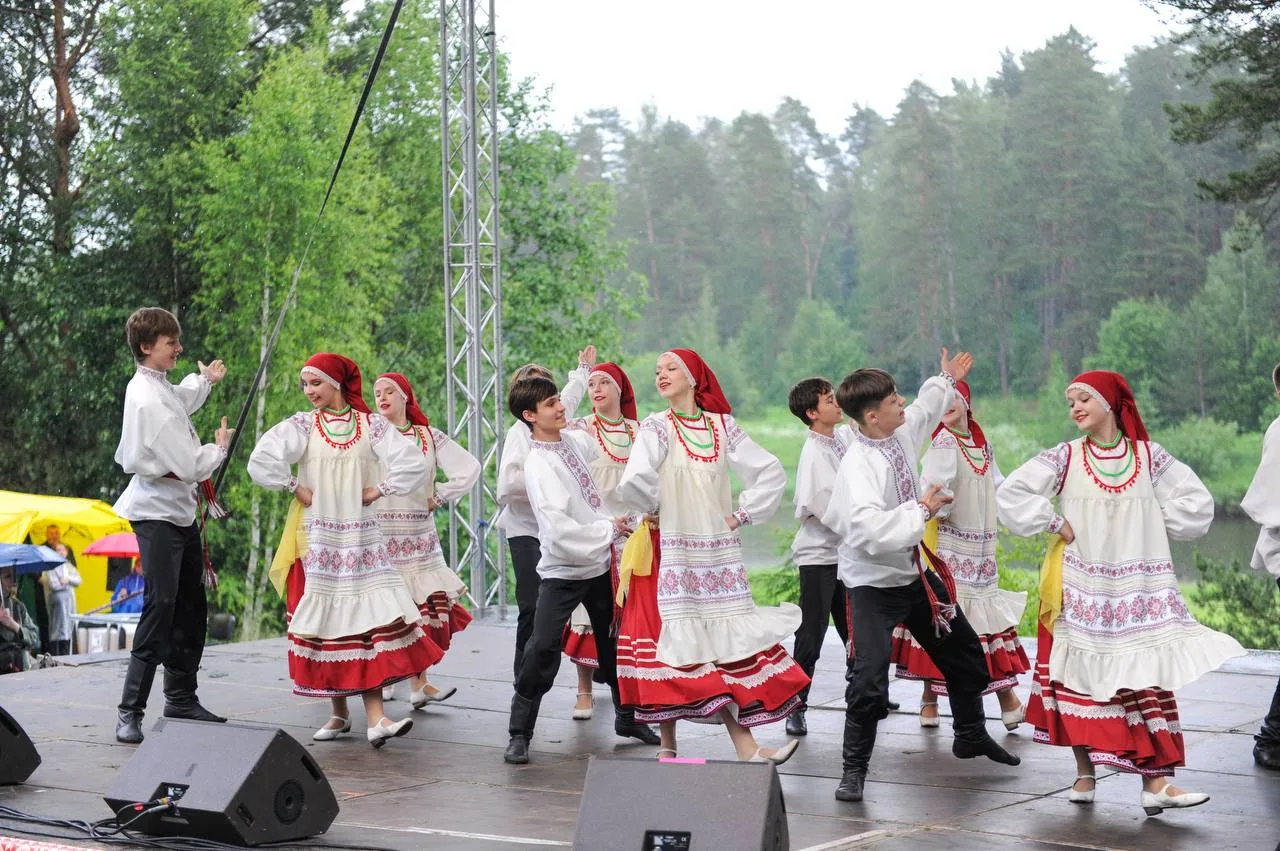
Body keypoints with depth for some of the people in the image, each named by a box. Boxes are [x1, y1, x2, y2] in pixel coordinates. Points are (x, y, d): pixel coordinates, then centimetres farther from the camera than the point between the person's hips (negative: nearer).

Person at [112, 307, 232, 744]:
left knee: (191, 606, 14)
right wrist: (219, 447, -3)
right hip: (158, 513, -10)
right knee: (160, 609, -15)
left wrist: (204, 379, 32)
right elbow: (190, 465, -21)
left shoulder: (156, 386, 10)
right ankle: (130, 713, -12)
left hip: (181, 511, 10)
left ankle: (181, 698, 25)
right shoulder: (149, 400, -22)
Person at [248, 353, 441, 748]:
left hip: (362, 535, 0)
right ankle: (339, 713, 13)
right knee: (327, 622, 1)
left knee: (369, 619, -9)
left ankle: (375, 719, -14)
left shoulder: (371, 424, 3)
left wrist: (379, 490, -4)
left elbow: (413, 463, -2)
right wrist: (295, 489, -8)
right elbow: (262, 460, -12)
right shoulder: (302, 425, 1)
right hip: (318, 537, 0)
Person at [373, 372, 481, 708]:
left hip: (419, 536, 2)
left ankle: (418, 683, -1)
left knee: (424, 607, -4)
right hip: (378, 533, -2)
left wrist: (439, 497, 5)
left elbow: (469, 468, 8)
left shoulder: (429, 437, 9)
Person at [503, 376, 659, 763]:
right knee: (542, 648, -14)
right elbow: (558, 527, -25)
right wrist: (610, 531, -18)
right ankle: (520, 734, -2)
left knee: (615, 643, 16)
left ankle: (627, 717, 34)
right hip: (562, 571, -7)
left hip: (600, 563, 7)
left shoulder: (578, 440, 3)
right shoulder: (537, 465, -18)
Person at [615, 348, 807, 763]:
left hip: (719, 552, 3)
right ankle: (668, 744, 7)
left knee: (729, 644, 0)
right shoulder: (656, 427, -4)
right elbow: (634, 483, -21)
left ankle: (746, 747, -2)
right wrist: (656, 507, -4)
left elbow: (771, 472, 10)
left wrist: (742, 514, 3)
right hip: (672, 553, -3)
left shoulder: (724, 427, 8)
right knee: (678, 644, -3)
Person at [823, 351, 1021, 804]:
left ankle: (971, 735, 44)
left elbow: (922, 411, 23)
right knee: (869, 680, -17)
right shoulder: (858, 466, -29)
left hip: (916, 572, 9)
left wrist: (945, 381, 36)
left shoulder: (902, 431, -4)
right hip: (874, 583, -9)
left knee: (965, 654, 21)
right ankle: (854, 769, 1)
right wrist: (921, 509, -28)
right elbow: (871, 532, -40)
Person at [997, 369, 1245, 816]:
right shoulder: (1065, 458, -1)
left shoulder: (1149, 456, 2)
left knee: (1147, 677, -6)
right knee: (1082, 676, 1)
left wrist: (1154, 524, -2)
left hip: (1138, 587, 0)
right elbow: (1011, 492, -7)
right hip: (1081, 588, 0)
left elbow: (1197, 502, 4)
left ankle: (1155, 780, -9)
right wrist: (1056, 524, -8)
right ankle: (1084, 771, 13)